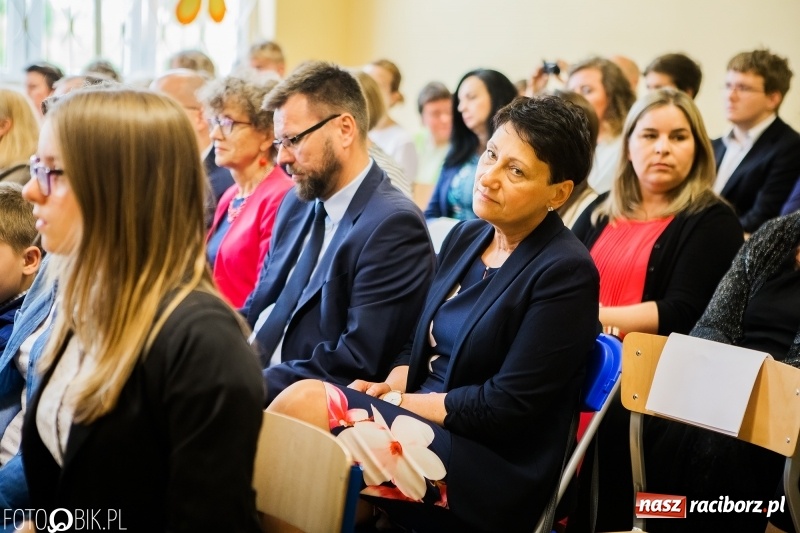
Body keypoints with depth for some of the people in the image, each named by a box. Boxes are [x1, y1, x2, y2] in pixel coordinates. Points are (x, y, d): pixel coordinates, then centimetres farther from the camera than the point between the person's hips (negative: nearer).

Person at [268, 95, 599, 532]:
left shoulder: (566, 273, -12)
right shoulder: (465, 237, 11)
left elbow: (506, 406, -16)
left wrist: (402, 402, -12)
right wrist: (392, 386, -5)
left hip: (494, 477, -7)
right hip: (425, 429, 7)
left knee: (306, 402, -24)